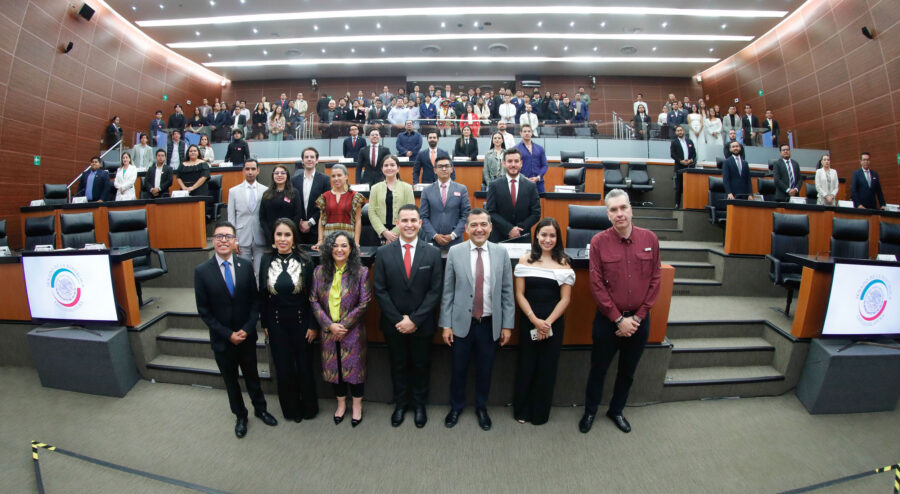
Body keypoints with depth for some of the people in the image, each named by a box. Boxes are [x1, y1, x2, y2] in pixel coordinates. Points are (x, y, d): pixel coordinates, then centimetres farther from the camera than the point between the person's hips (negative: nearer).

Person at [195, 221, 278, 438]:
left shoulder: (246, 266, -7)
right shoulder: (202, 271, -10)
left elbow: (255, 300, -3)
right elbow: (204, 310, -8)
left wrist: (247, 329, -12)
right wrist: (228, 334, -13)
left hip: (246, 336, 1)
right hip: (222, 339, 0)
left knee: (252, 375, 18)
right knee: (230, 380, 18)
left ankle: (260, 409, 41)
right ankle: (240, 415, 40)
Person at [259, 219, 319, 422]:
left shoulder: (305, 261, -12)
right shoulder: (266, 261, -4)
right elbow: (262, 295, 3)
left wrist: (313, 325, -7)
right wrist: (264, 324, 4)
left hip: (301, 321, -2)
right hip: (276, 323, 2)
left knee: (304, 366, 11)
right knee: (283, 368, 13)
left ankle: (309, 407, 34)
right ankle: (290, 409, 35)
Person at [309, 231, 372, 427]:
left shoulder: (361, 272, -8)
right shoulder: (319, 271, 0)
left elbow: (364, 303, -10)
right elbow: (314, 300, -2)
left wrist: (344, 325, -13)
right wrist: (329, 325, -12)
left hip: (353, 331, -3)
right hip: (329, 331, 3)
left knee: (354, 367, 7)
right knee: (334, 367, 14)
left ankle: (357, 405, 29)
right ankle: (341, 403, 36)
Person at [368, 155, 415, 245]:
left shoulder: (406, 187, 5)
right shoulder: (375, 188, 10)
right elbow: (372, 213, 3)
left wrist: (395, 232, -10)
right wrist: (384, 232, -9)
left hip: (401, 235, -1)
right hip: (380, 234, 1)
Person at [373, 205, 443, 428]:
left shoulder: (433, 253, -6)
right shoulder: (383, 253, -4)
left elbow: (436, 290, -8)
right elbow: (380, 290, -5)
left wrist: (414, 319, -14)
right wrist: (398, 319, -11)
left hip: (422, 325, 0)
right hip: (393, 325, 1)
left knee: (421, 366, 16)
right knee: (398, 366, 17)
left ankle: (419, 404, 38)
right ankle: (400, 403, 39)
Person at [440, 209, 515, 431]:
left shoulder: (501, 253, -2)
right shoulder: (455, 252, -5)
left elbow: (507, 292, 1)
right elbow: (448, 292, -3)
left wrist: (507, 325, 0)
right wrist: (446, 324, -4)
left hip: (490, 324, 1)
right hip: (462, 323, -1)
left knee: (485, 370, 16)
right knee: (458, 369, 14)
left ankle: (481, 408, 41)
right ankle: (456, 407, 40)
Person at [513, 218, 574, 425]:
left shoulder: (563, 263, 0)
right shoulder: (525, 261, 0)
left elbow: (565, 299, -2)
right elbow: (519, 294, -2)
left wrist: (547, 323, -11)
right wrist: (535, 320, -12)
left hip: (554, 323, 0)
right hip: (528, 321, 0)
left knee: (547, 368, 11)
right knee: (525, 365, 9)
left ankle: (540, 413, 31)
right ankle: (522, 410, 30)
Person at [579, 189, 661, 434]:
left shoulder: (649, 239, -3)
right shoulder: (599, 242, -10)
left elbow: (655, 280, 0)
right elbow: (597, 285, -10)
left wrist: (638, 317, -6)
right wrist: (619, 319, -12)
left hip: (639, 320, 3)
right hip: (607, 320, -2)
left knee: (628, 371, 19)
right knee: (599, 369, 12)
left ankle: (616, 411, 42)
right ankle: (590, 411, 34)